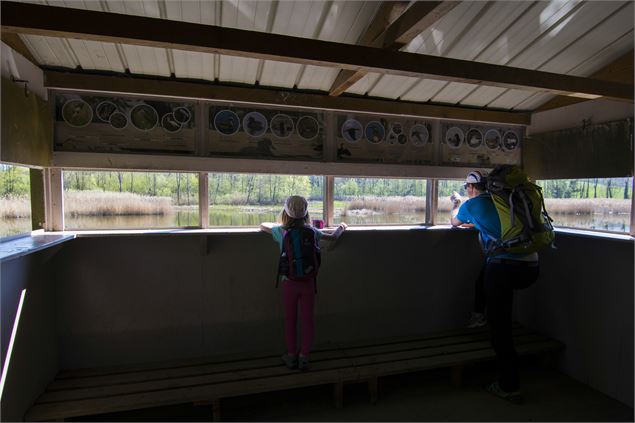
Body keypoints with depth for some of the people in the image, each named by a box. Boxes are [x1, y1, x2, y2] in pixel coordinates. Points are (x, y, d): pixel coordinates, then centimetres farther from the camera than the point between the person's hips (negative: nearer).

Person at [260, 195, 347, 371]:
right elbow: (333, 237, 13)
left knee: (290, 320, 14)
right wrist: (341, 227, 33)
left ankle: (292, 356, 26)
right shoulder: (312, 231, -2)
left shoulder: (281, 231, -5)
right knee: (307, 320, 12)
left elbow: (263, 225, 13)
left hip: (289, 282, -1)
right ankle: (304, 357, 21)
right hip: (308, 282, 1)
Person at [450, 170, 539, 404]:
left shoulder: (471, 204, 5)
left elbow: (454, 222, 28)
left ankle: (509, 387, 12)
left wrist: (456, 203, 45)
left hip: (505, 266, -7)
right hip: (531, 266, 7)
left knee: (499, 326, 4)